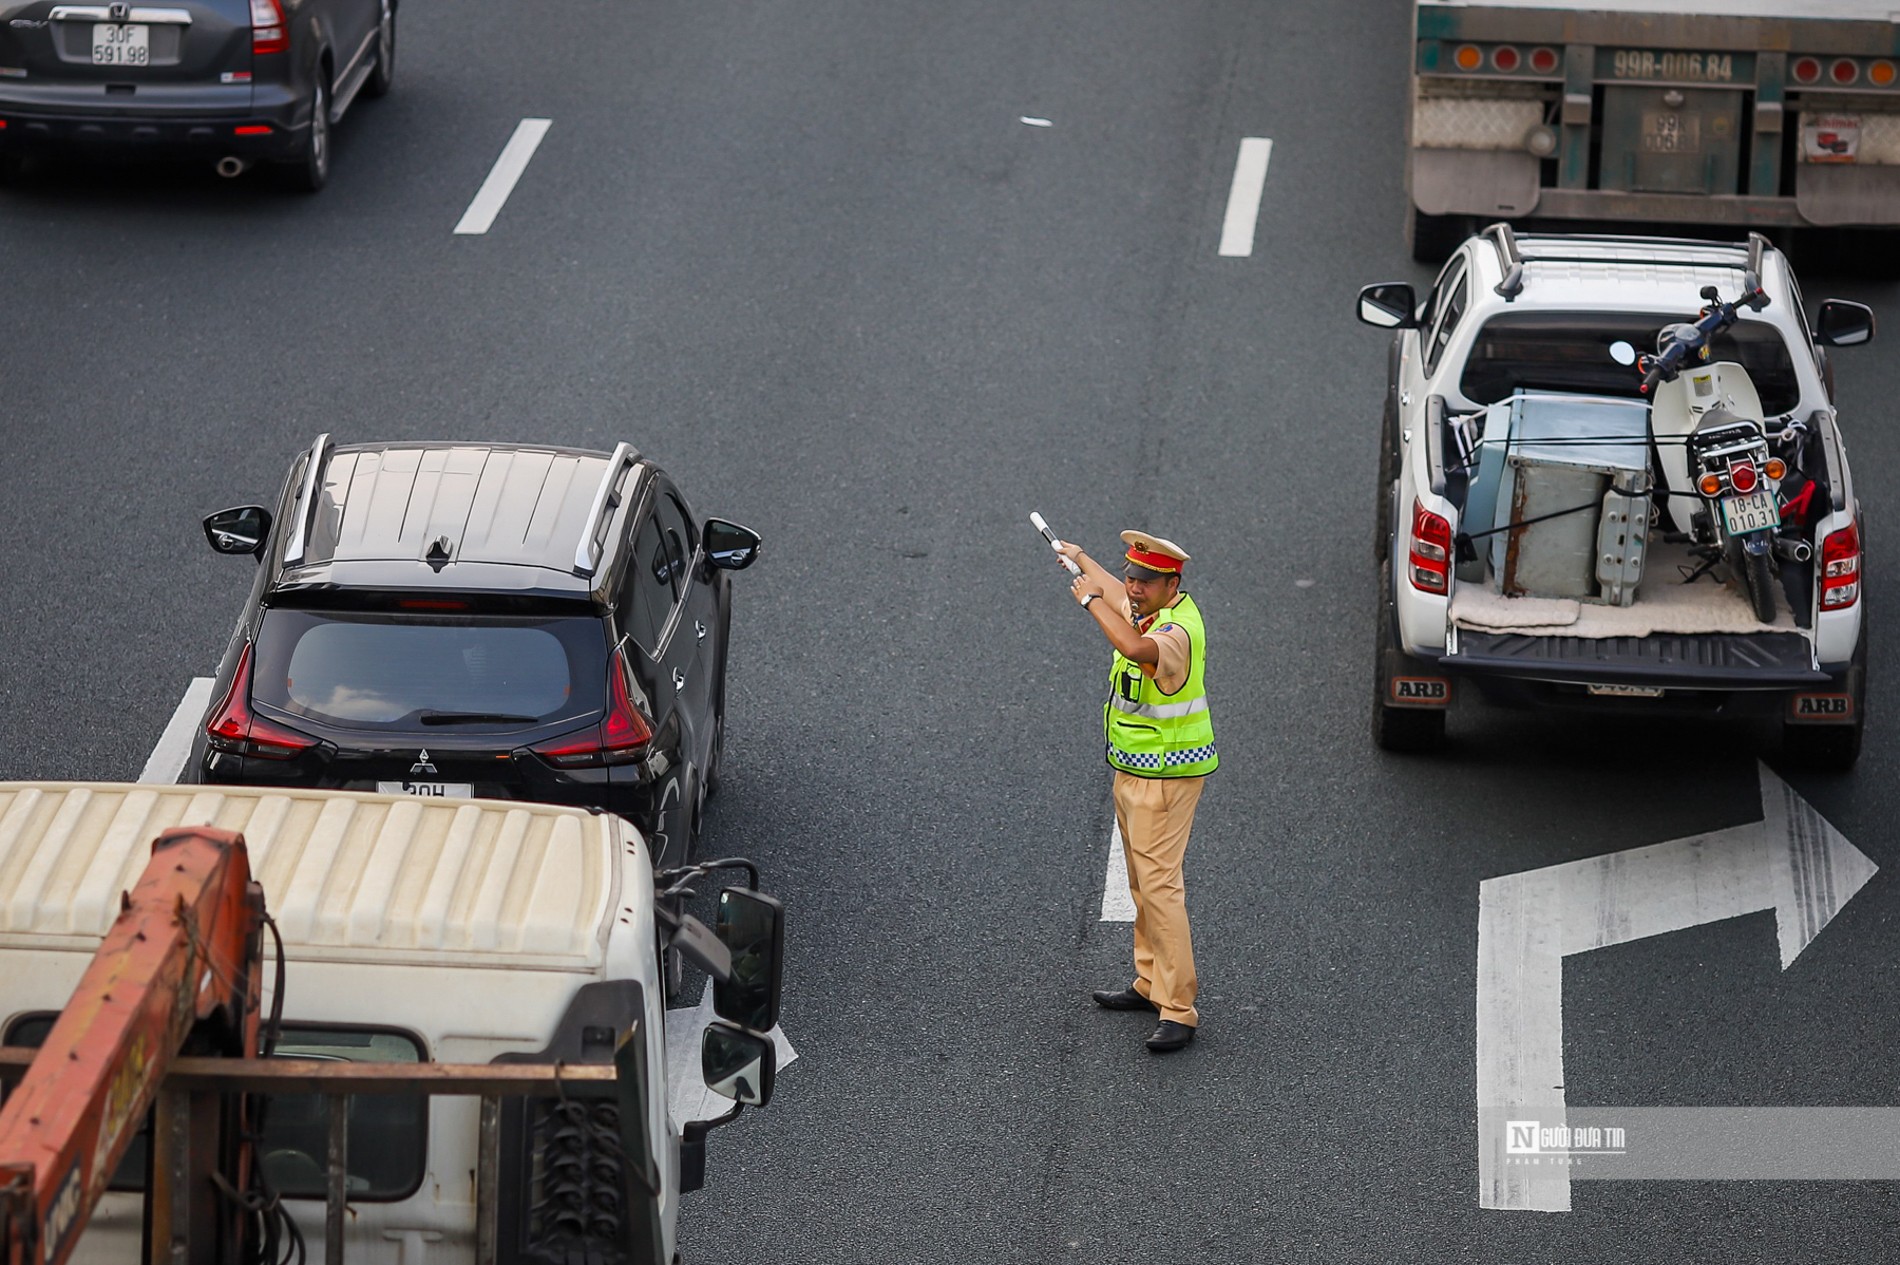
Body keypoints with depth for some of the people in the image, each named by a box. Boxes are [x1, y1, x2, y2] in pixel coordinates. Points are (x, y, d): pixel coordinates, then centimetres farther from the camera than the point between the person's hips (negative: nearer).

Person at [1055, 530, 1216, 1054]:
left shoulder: (1177, 631, -23)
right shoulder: (1150, 610, 5)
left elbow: (1137, 647, -47)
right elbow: (1116, 592, 30)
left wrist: (1091, 599, -32)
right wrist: (1081, 559, 48)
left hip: (1165, 778, -10)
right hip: (1134, 773, 10)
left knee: (1159, 885, -13)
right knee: (1142, 884, 18)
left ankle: (1179, 1009, -13)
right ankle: (1151, 984, 29)